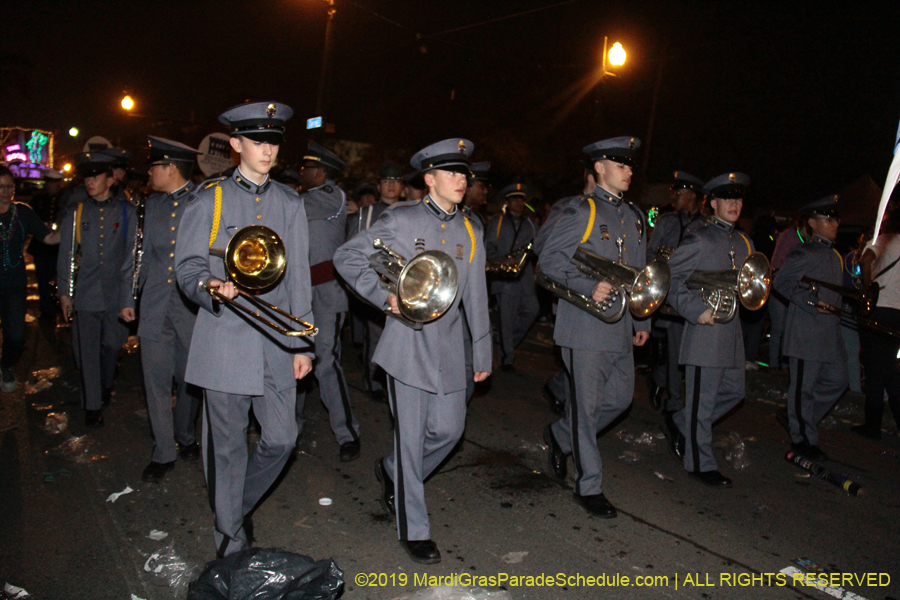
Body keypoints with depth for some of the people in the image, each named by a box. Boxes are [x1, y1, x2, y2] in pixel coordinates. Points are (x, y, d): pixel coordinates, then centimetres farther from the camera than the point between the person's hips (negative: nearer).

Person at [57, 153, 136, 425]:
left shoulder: (125, 211, 3)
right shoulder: (76, 211, 5)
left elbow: (132, 251, 5)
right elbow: (65, 254, 7)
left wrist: (130, 289, 1)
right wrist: (64, 292, 4)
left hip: (116, 292, 0)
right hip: (85, 292, 0)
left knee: (112, 344, 12)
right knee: (88, 351, 2)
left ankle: (106, 386, 39)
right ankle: (93, 405, 11)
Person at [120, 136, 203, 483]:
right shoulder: (152, 204, 11)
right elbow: (140, 253, 16)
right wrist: (128, 298, 14)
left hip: (193, 308, -3)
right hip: (154, 308, 3)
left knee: (189, 380, 11)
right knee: (156, 380, 4)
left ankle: (185, 438, 32)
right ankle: (163, 453, 16)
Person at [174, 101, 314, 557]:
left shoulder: (290, 203, 12)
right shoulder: (208, 199, 3)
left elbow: (298, 277, 11)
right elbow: (187, 265, 1)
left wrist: (302, 343, 7)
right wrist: (211, 288, -24)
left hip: (276, 340, 3)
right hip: (225, 342, -3)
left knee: (281, 439, 5)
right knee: (227, 445, 4)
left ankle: (240, 505, 33)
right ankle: (231, 542, 22)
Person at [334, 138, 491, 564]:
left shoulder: (468, 232, 10)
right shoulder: (401, 220, -4)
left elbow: (476, 297, 14)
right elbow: (346, 258, -1)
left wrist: (483, 352, 14)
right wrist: (384, 296, -12)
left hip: (448, 345, 5)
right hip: (407, 342, -5)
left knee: (448, 429, 9)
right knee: (411, 436, 0)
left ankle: (392, 472, 38)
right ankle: (414, 530, 16)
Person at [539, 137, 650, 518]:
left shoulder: (635, 216, 16)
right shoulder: (581, 211, -6)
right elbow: (549, 258, -12)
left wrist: (642, 321, 18)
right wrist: (589, 287, -22)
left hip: (621, 327, 8)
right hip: (586, 325, -7)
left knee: (619, 398, 14)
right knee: (587, 405, 1)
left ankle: (560, 436, 36)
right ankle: (589, 486, 15)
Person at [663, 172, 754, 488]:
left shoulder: (744, 243, 16)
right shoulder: (699, 239, -8)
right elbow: (670, 278, -11)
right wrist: (696, 310, -17)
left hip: (731, 329, 8)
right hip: (705, 329, -8)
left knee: (733, 391, 15)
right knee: (702, 399, -1)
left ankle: (680, 425, 32)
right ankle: (700, 463, 13)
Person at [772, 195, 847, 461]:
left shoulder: (834, 256, 18)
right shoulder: (804, 252, -10)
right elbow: (781, 282, -18)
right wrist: (811, 302, -21)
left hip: (830, 333, 9)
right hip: (807, 333, -9)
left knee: (836, 381, 13)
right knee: (804, 386, 1)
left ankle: (797, 419, 29)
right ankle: (803, 438, 14)